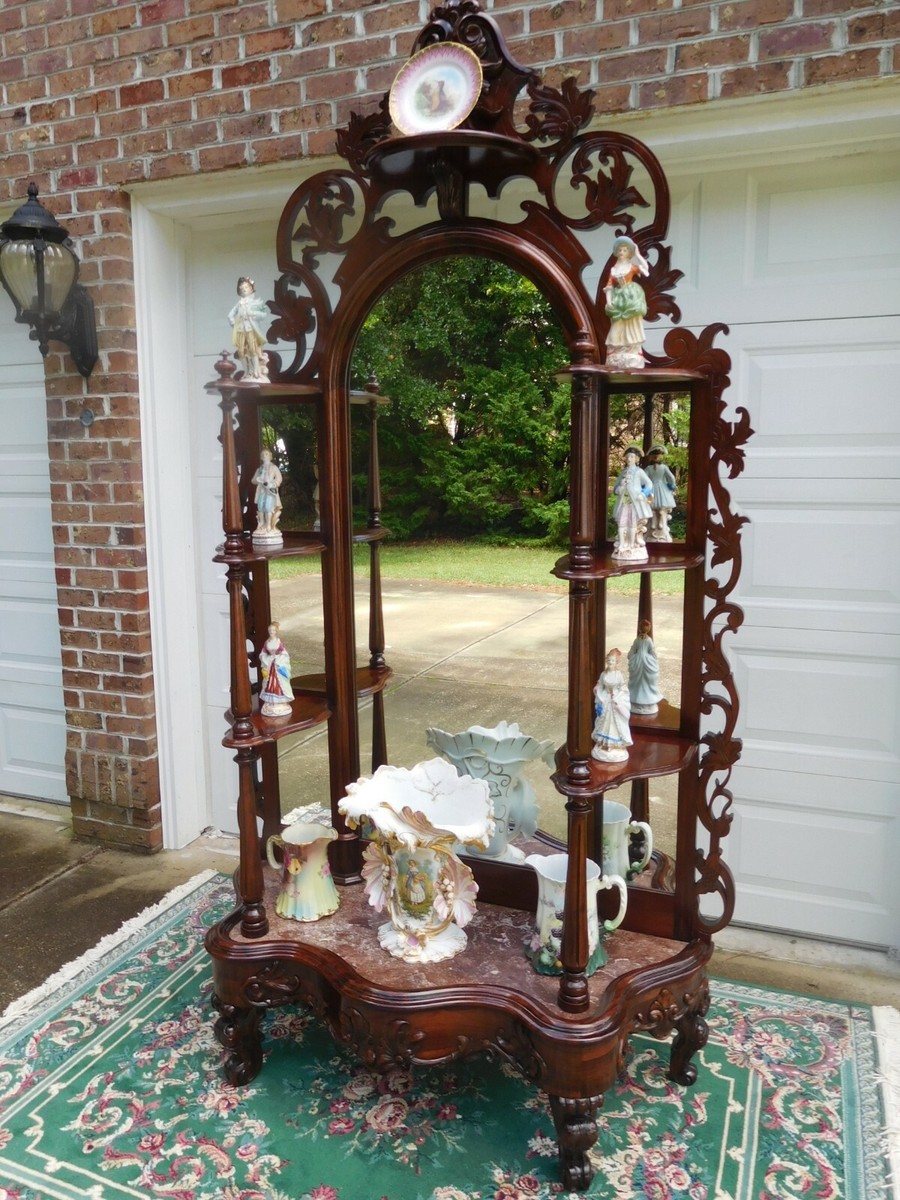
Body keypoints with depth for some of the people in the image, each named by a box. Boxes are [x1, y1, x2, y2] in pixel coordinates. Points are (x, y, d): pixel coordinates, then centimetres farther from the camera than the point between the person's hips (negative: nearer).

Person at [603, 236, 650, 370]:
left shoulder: (632, 266, 1)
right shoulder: (613, 269, 7)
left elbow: (646, 267, -14)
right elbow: (609, 286, 4)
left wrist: (637, 254, -9)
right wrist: (608, 301, -8)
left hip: (631, 298, -2)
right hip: (618, 301, 2)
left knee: (631, 328, -2)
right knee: (618, 330, 3)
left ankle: (632, 360, 1)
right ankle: (617, 360, 8)